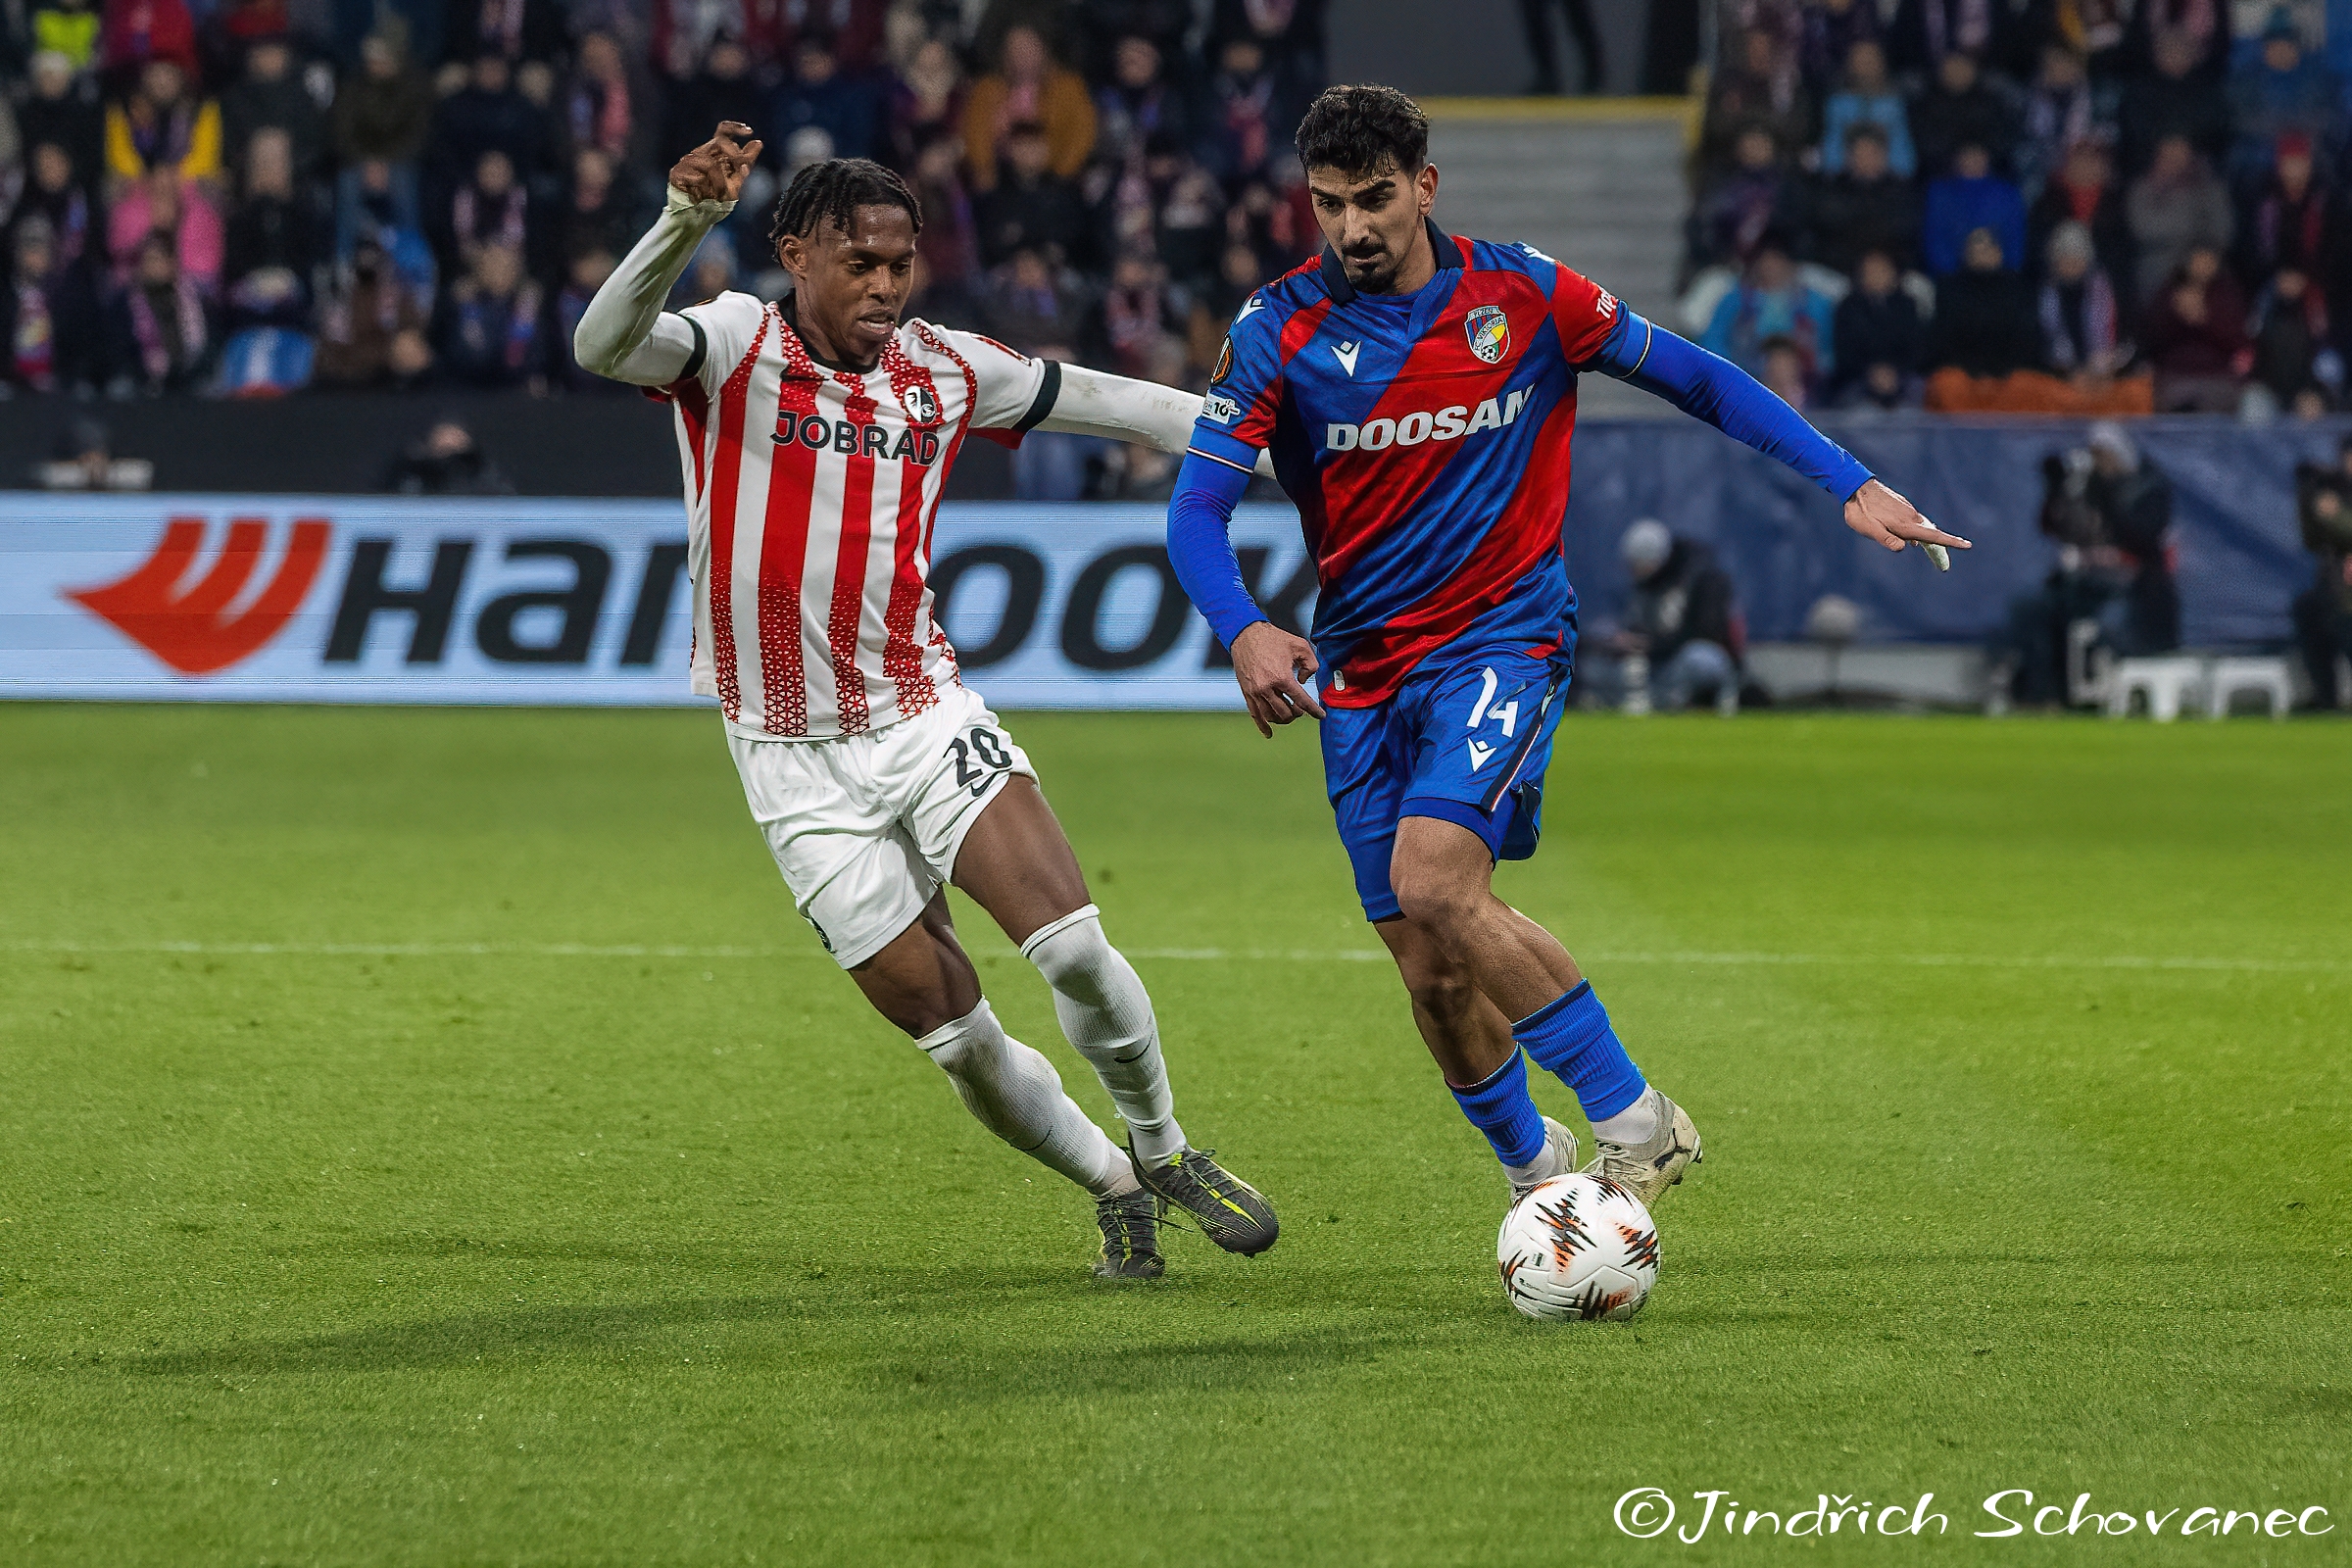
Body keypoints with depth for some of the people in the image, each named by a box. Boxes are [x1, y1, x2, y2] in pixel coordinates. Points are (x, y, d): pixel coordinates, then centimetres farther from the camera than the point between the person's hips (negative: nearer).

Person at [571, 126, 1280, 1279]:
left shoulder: (941, 370, 4)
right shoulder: (735, 345, -9)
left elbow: (1096, 401, 17)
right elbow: (604, 347, -28)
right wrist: (684, 220, -45)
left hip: (926, 717, 2)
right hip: (799, 763, -2)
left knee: (1069, 943, -16)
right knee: (950, 1030, -1)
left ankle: (1163, 1152, 8)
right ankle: (1114, 1190, 21)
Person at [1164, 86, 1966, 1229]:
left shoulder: (1521, 295, -5)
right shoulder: (1280, 329, -5)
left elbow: (1696, 381, 6)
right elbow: (1197, 507, -9)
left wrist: (1850, 484, 0)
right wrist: (1245, 631, -29)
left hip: (1501, 638, -3)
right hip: (1360, 667, 3)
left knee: (1435, 884, -26)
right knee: (1429, 967, 3)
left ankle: (1635, 1124, -16)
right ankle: (1538, 1173, 30)